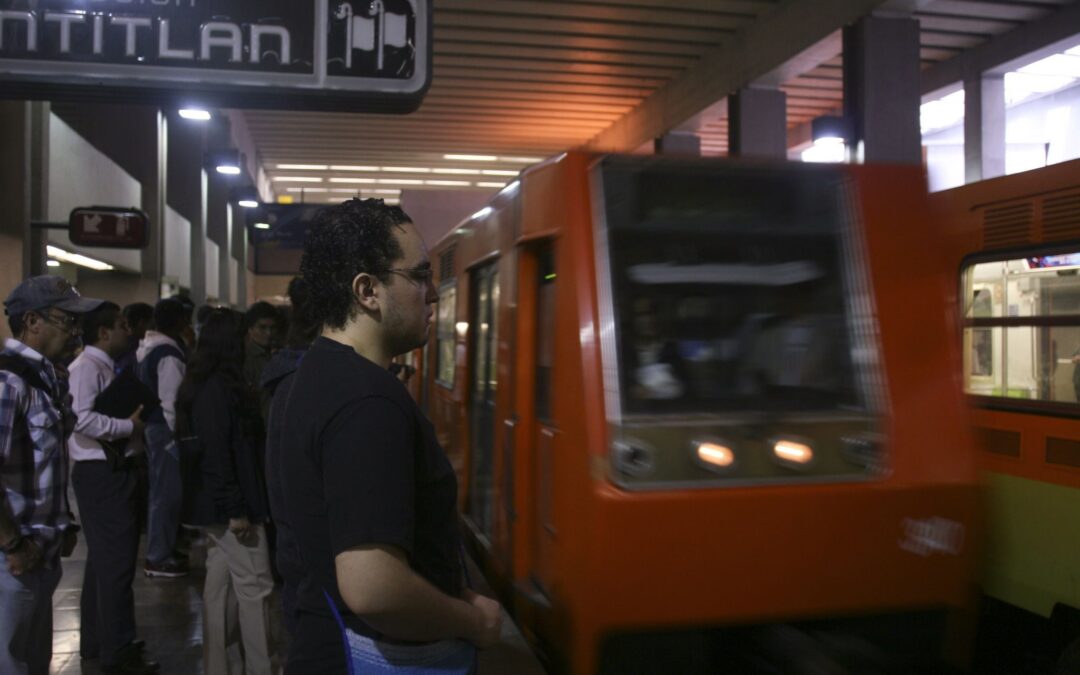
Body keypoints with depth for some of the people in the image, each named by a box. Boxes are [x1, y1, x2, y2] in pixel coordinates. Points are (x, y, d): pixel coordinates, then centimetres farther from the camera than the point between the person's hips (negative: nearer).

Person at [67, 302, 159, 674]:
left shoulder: (104, 367, 15)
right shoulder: (86, 367, -15)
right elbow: (82, 418, -28)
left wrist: (133, 426, 3)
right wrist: (130, 426, -19)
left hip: (110, 471, 11)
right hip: (100, 473, -11)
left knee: (103, 558, 18)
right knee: (116, 560, -6)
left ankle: (95, 640, 30)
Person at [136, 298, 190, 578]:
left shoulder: (150, 350, 12)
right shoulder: (169, 355, -18)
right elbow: (170, 402, -20)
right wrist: (179, 434, -14)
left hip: (152, 426, 10)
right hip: (166, 429, -10)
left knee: (161, 491, 18)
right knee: (168, 492, -3)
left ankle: (161, 549, 28)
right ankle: (159, 558, 4)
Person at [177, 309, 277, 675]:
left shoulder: (203, 385, 12)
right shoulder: (219, 388, -18)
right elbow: (217, 453, -22)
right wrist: (236, 509, -21)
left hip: (214, 505, 10)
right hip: (230, 505, -10)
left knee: (219, 587, 14)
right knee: (255, 586, -1)